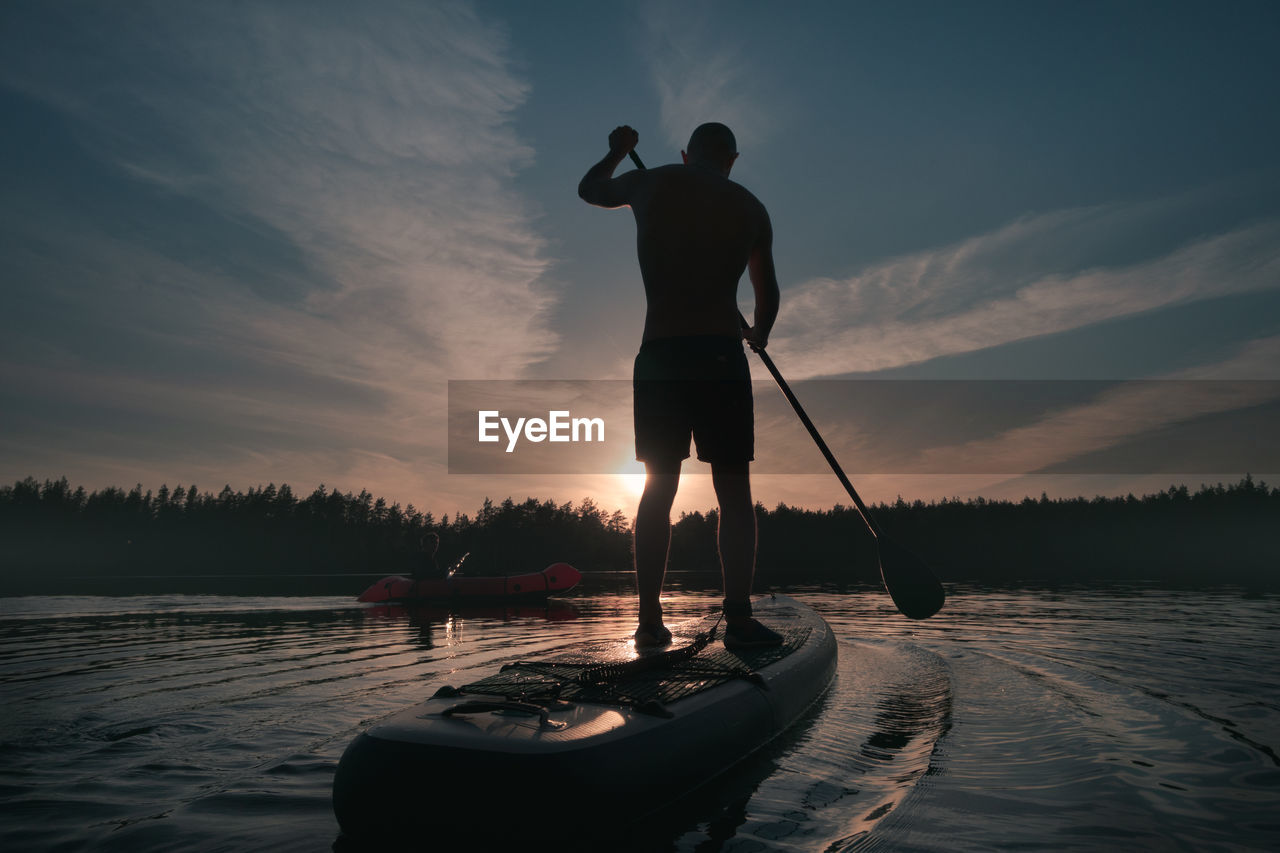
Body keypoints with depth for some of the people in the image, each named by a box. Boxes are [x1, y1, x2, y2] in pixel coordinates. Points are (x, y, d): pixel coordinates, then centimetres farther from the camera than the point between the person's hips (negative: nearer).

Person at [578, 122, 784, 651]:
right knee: (733, 490, 2)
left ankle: (650, 621, 6)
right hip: (720, 354, -1)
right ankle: (738, 620, -1)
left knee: (658, 488, 6)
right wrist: (759, 333, 41)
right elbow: (768, 292, 21)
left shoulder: (650, 183, 11)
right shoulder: (749, 206, 12)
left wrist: (617, 151, 49)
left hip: (658, 355, 2)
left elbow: (589, 189, 30)